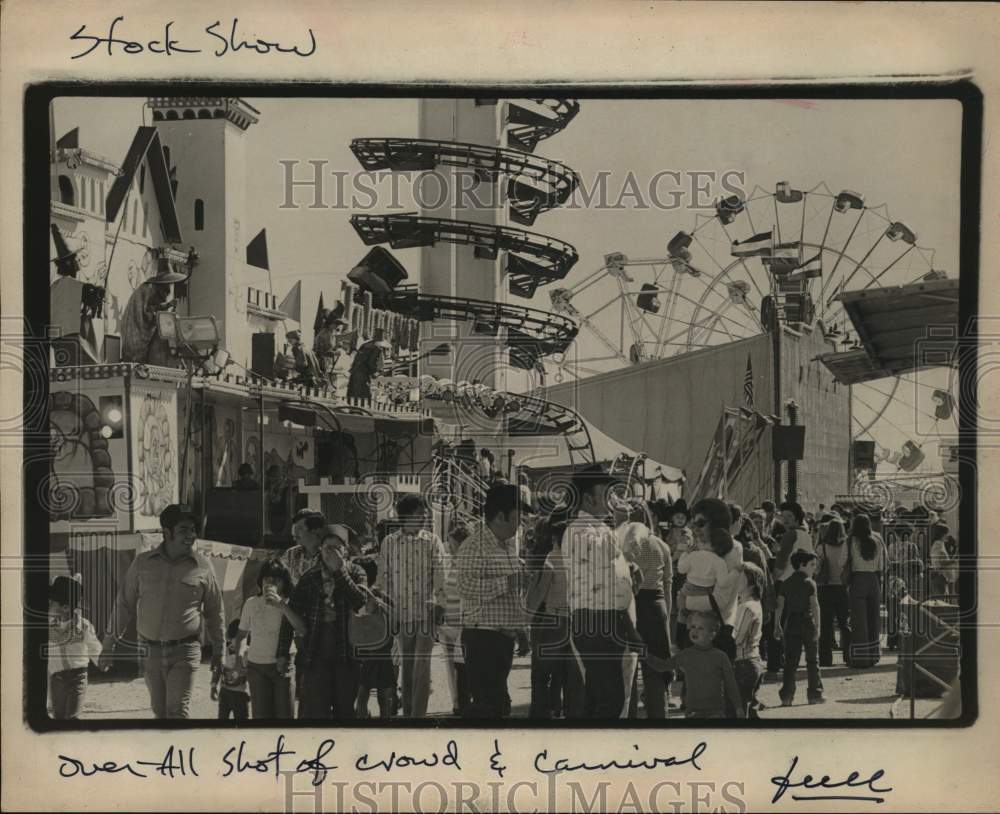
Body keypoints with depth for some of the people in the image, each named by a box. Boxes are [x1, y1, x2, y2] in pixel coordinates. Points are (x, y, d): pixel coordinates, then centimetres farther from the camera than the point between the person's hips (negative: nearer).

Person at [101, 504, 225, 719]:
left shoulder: (202, 566, 0)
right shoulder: (142, 563, 3)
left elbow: (214, 611, 10)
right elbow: (124, 604, 9)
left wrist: (219, 650, 13)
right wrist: (109, 643, 9)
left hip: (185, 652, -2)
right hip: (150, 651, 2)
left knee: (177, 711, -11)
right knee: (159, 710, 10)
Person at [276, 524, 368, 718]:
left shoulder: (355, 573, 3)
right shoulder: (309, 578, 3)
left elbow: (361, 602, -16)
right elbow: (290, 616, 7)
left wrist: (340, 571, -16)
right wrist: (283, 653, 4)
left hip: (346, 657, 1)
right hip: (316, 657, -1)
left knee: (345, 710, 10)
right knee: (314, 711, -8)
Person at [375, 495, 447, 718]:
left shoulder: (433, 542, 1)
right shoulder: (389, 543, 4)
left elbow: (440, 575, -3)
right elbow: (383, 577, 7)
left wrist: (440, 606, -12)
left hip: (426, 611, -2)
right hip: (401, 612, 2)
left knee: (422, 665, -7)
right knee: (406, 665, 11)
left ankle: (418, 714, -7)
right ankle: (407, 712, 21)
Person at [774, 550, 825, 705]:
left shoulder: (786, 583, 8)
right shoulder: (809, 583, -6)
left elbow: (780, 605, 7)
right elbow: (815, 605, -13)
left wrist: (778, 625, 11)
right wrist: (817, 625, -13)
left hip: (791, 622, 4)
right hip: (807, 622, -4)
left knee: (790, 660, 5)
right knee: (812, 659, 7)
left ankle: (786, 695, -1)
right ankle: (814, 694, 8)